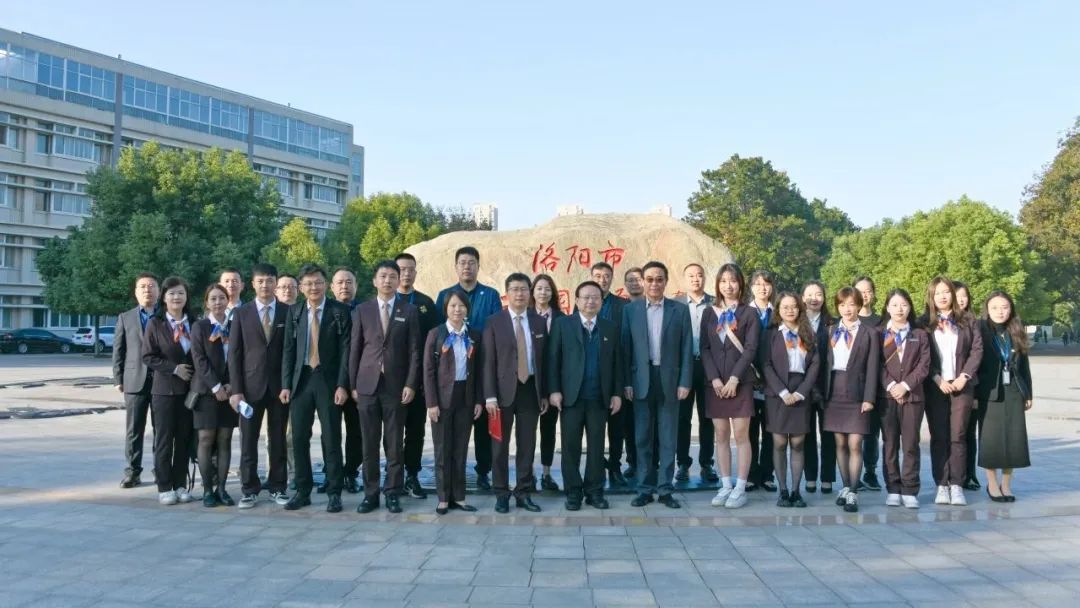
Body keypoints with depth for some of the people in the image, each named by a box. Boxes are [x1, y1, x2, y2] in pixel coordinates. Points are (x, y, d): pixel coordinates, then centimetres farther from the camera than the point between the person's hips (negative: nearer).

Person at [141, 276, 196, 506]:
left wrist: (194, 374, -3)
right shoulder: (155, 323, -2)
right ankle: (164, 487, 9)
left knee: (184, 439, 6)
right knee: (164, 439, 2)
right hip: (164, 389, -3)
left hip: (189, 388, 3)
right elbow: (148, 356, -5)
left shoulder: (193, 323, 7)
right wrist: (174, 368, -15)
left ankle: (180, 485, 15)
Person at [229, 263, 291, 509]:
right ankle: (249, 489, 12)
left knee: (278, 439, 7)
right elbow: (234, 353, 1)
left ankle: (277, 487, 16)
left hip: (280, 385, 0)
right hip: (251, 385, 0)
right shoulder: (241, 313, 4)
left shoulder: (288, 312, 4)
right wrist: (236, 389, -6)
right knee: (249, 440, 3)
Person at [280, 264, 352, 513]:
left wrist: (342, 385, -12)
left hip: (328, 380, -3)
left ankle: (334, 493, 11)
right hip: (301, 380, 3)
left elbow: (345, 349, -6)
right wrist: (286, 384, 1)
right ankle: (302, 491, 19)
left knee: (331, 439, 2)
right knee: (299, 438, 7)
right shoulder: (294, 312, 7)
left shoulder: (340, 311, -3)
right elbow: (288, 350, 7)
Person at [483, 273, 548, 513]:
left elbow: (543, 360, 9)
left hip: (530, 389, 3)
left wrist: (544, 394, 6)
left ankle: (524, 493, 17)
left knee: (527, 444, 7)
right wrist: (490, 396, -12)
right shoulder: (494, 322, -2)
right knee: (500, 445, 5)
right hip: (504, 390, -2)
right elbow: (488, 361, -5)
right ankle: (501, 494, 16)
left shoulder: (539, 322, 7)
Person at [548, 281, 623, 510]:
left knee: (597, 445, 6)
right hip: (571, 395, -2)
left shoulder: (610, 328, 11)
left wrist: (617, 392, 3)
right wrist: (554, 390, -7)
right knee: (571, 446, 2)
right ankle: (573, 492, 11)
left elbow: (617, 362, 10)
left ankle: (595, 491, 15)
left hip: (599, 397, 2)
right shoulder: (562, 324, 4)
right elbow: (553, 359, 0)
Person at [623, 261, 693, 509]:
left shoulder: (680, 310, 3)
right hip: (641, 381, 0)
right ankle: (645, 488, 14)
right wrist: (626, 382, -3)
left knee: (668, 437, 5)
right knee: (643, 437, 6)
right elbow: (625, 348, 2)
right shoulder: (630, 310, 4)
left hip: (669, 380, 0)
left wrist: (685, 382, -5)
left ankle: (665, 489, 13)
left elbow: (687, 349, 1)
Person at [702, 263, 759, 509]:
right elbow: (704, 348, 4)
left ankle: (740, 489, 2)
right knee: (721, 436, 6)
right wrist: (714, 379, -8)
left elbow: (751, 349, -7)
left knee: (741, 435, -3)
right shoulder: (709, 313, 9)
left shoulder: (749, 313, 1)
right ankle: (725, 486, 12)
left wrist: (734, 379, -14)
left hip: (740, 382, -3)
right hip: (715, 382, 3)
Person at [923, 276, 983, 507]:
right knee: (938, 437, 0)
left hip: (961, 384, 1)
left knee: (958, 436, -2)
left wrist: (964, 376, -8)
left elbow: (977, 349, 2)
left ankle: (956, 485, 3)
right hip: (935, 387, 0)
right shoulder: (924, 323, 4)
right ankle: (941, 485, 4)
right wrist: (937, 379, -10)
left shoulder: (966, 321, 8)